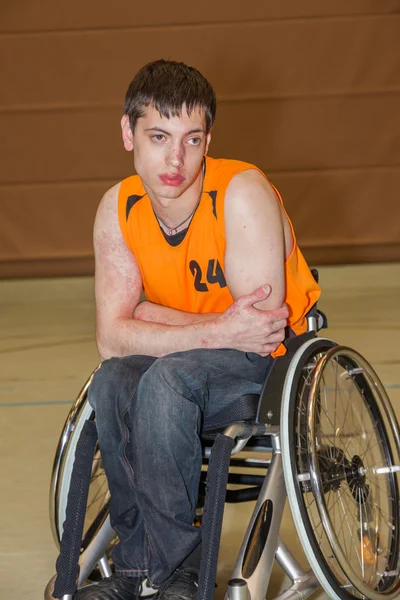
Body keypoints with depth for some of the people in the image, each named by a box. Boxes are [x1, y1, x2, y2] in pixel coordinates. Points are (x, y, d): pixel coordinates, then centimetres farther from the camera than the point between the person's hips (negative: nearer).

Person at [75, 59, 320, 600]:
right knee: (112, 383, -26)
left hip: (273, 365, -5)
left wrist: (150, 315, -17)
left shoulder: (244, 192, -22)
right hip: (193, 361, 5)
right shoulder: (119, 209, -7)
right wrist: (220, 331, -27)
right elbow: (112, 338, -15)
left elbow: (262, 329, -25)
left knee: (166, 380, -32)